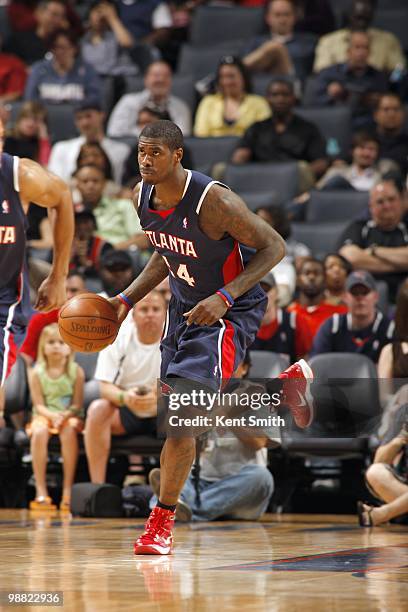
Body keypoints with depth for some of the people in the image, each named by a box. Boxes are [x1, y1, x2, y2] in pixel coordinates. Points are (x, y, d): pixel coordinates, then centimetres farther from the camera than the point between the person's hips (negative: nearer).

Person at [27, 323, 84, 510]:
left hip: (70, 416, -1)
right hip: (44, 415, 1)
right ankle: (41, 491, -34)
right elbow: (39, 405, -3)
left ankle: (68, 489, -32)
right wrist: (52, 415, -22)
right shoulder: (37, 373, 2)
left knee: (69, 430, -36)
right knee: (39, 432, -34)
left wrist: (65, 415, -24)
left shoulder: (76, 371, 0)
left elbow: (77, 404, -4)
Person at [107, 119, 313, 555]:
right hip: (184, 305, 8)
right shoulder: (142, 196, -6)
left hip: (231, 310, -8)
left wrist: (224, 298, -30)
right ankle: (288, 383, 44)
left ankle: (162, 521, -7)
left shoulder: (213, 201, -29)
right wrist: (127, 299, 1)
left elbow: (274, 247, -22)